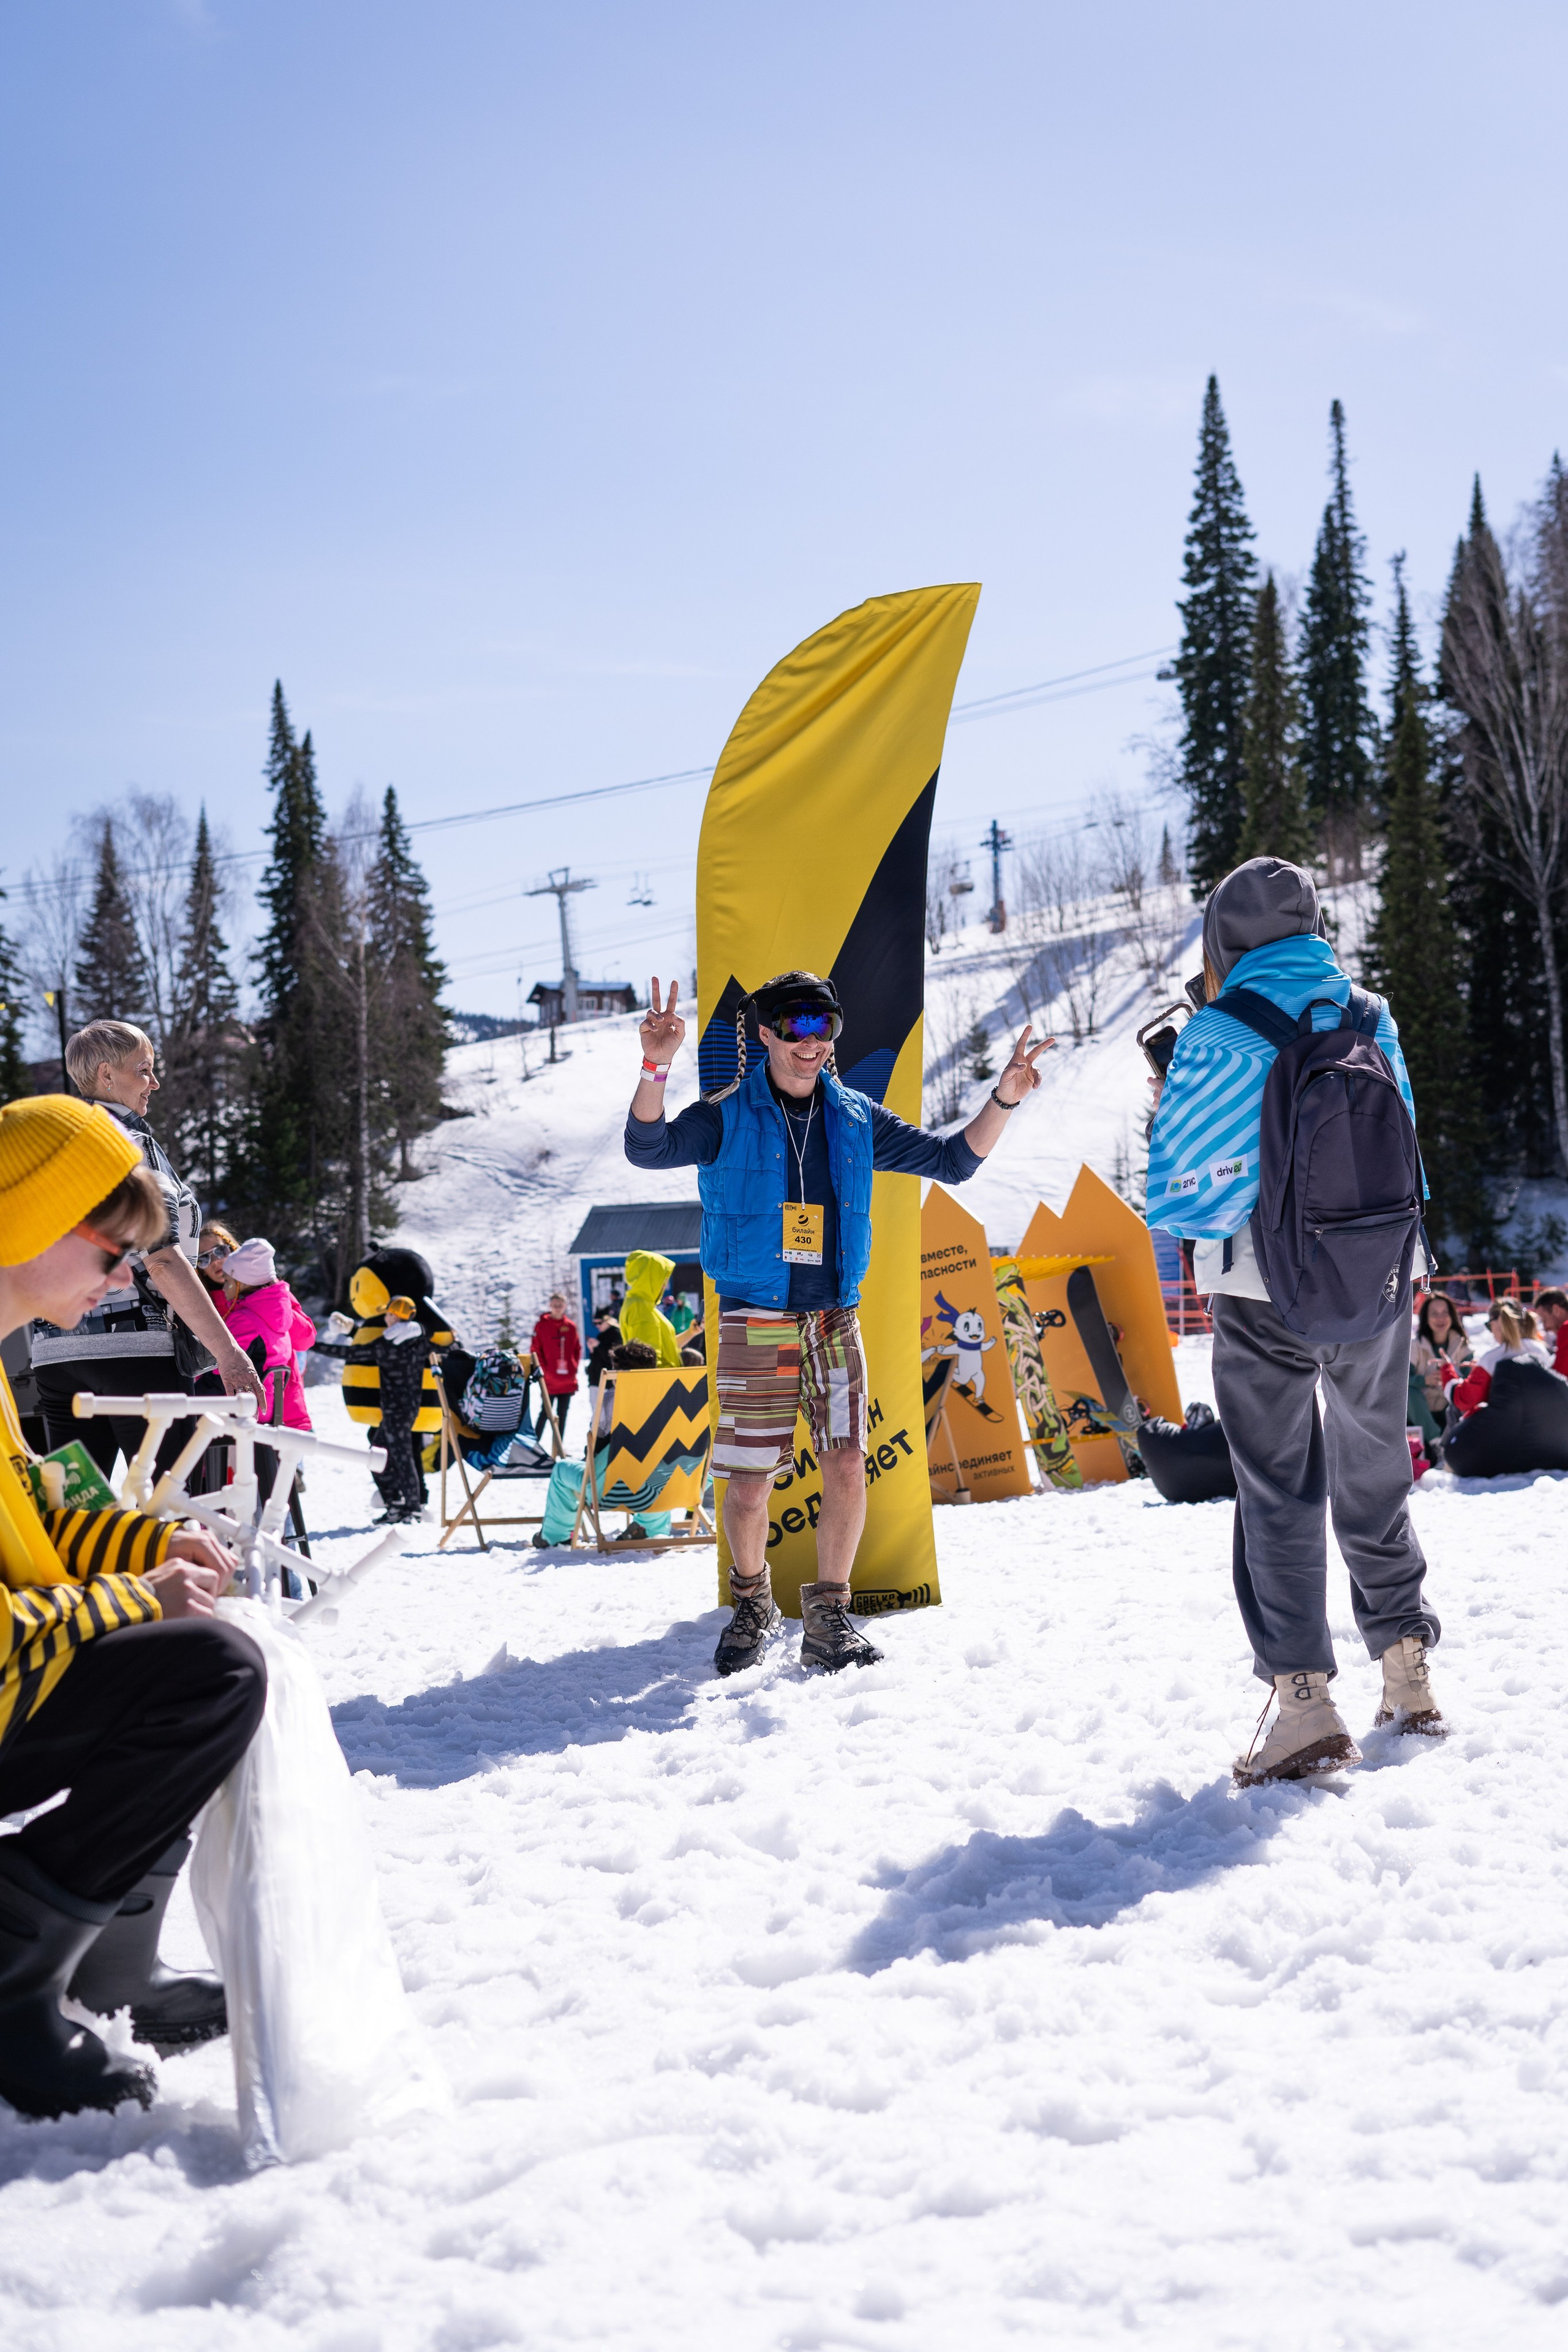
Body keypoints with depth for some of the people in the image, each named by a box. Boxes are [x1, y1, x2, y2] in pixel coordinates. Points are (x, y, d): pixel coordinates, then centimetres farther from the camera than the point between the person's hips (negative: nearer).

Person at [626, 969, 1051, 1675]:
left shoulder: (855, 1119, 8)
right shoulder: (726, 1119, -2)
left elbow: (952, 1160, 12)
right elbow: (648, 1148, -17)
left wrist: (1005, 1098, -2)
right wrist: (655, 1067, -33)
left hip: (835, 1321, 3)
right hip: (755, 1324, -3)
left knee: (847, 1471, -8)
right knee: (750, 1484, -1)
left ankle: (828, 1621, 8)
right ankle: (752, 1606, 25)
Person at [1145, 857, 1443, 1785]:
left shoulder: (1219, 1036, -11)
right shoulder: (1371, 1022, 3)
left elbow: (1185, 1191, -10)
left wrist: (1167, 1110, 7)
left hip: (1265, 1290, -4)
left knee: (1280, 1491, 1)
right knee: (1375, 1476, 18)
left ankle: (1306, 1700, -9)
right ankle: (1409, 1677, 24)